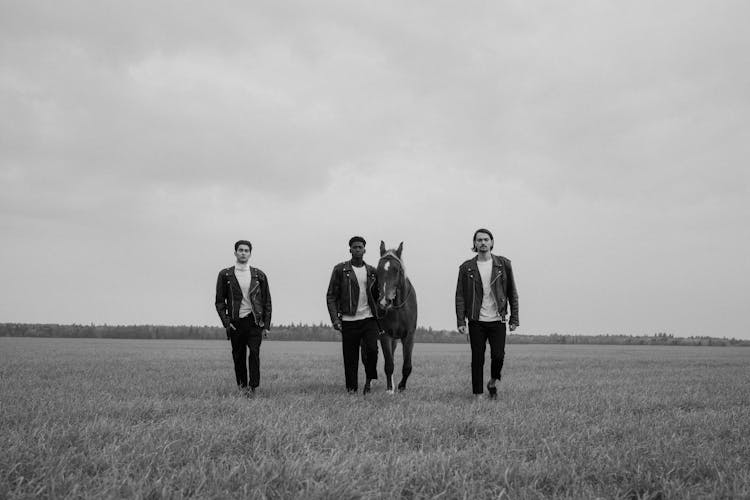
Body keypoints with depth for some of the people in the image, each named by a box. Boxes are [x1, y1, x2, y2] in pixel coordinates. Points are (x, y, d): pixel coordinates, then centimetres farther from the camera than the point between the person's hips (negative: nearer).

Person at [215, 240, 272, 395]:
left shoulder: (259, 275, 8)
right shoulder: (225, 275, 5)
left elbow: (267, 302, 9)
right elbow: (220, 301, 6)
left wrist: (266, 325, 3)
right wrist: (226, 322, -5)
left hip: (254, 321, 0)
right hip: (235, 322, 0)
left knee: (254, 353, -14)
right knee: (238, 357, 5)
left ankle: (252, 386, -11)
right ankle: (242, 385, 18)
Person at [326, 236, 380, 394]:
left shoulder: (372, 271, 11)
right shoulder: (340, 270, 2)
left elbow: (377, 295, 20)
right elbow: (331, 296, 0)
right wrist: (335, 319, -10)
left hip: (369, 318, 1)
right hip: (348, 321, -1)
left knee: (372, 350, -18)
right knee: (350, 357, 1)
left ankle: (369, 379, 7)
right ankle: (351, 389, 16)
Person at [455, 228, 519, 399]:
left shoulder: (503, 264, 3)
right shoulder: (466, 268, 1)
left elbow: (512, 293, 7)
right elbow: (460, 296, 1)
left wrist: (514, 319, 2)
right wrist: (461, 322, -7)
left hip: (497, 320, 0)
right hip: (476, 321, 0)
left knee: (498, 356, -9)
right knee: (477, 359, 1)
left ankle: (493, 382, 20)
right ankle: (478, 395, 11)